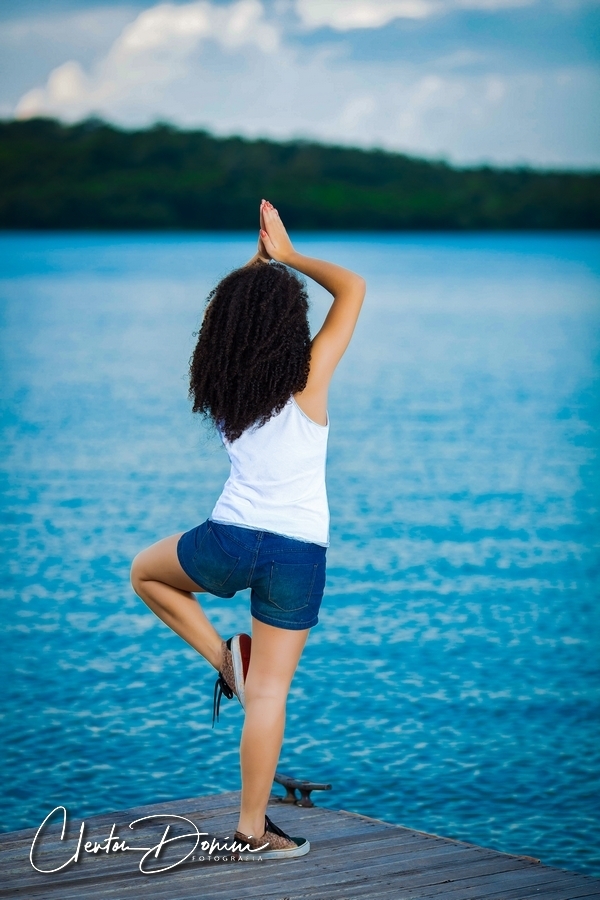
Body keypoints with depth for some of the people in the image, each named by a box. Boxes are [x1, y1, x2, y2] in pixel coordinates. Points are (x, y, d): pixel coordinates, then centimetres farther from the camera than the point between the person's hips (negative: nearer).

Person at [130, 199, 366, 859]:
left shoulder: (221, 384, 1)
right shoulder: (309, 377, -10)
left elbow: (237, 305, 23)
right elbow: (353, 289, 4)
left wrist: (261, 259, 25)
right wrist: (288, 256, 11)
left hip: (227, 541, 2)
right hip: (297, 554, -2)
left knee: (146, 573, 32)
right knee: (269, 692, 3)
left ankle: (224, 656, 17)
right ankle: (254, 829, 8)